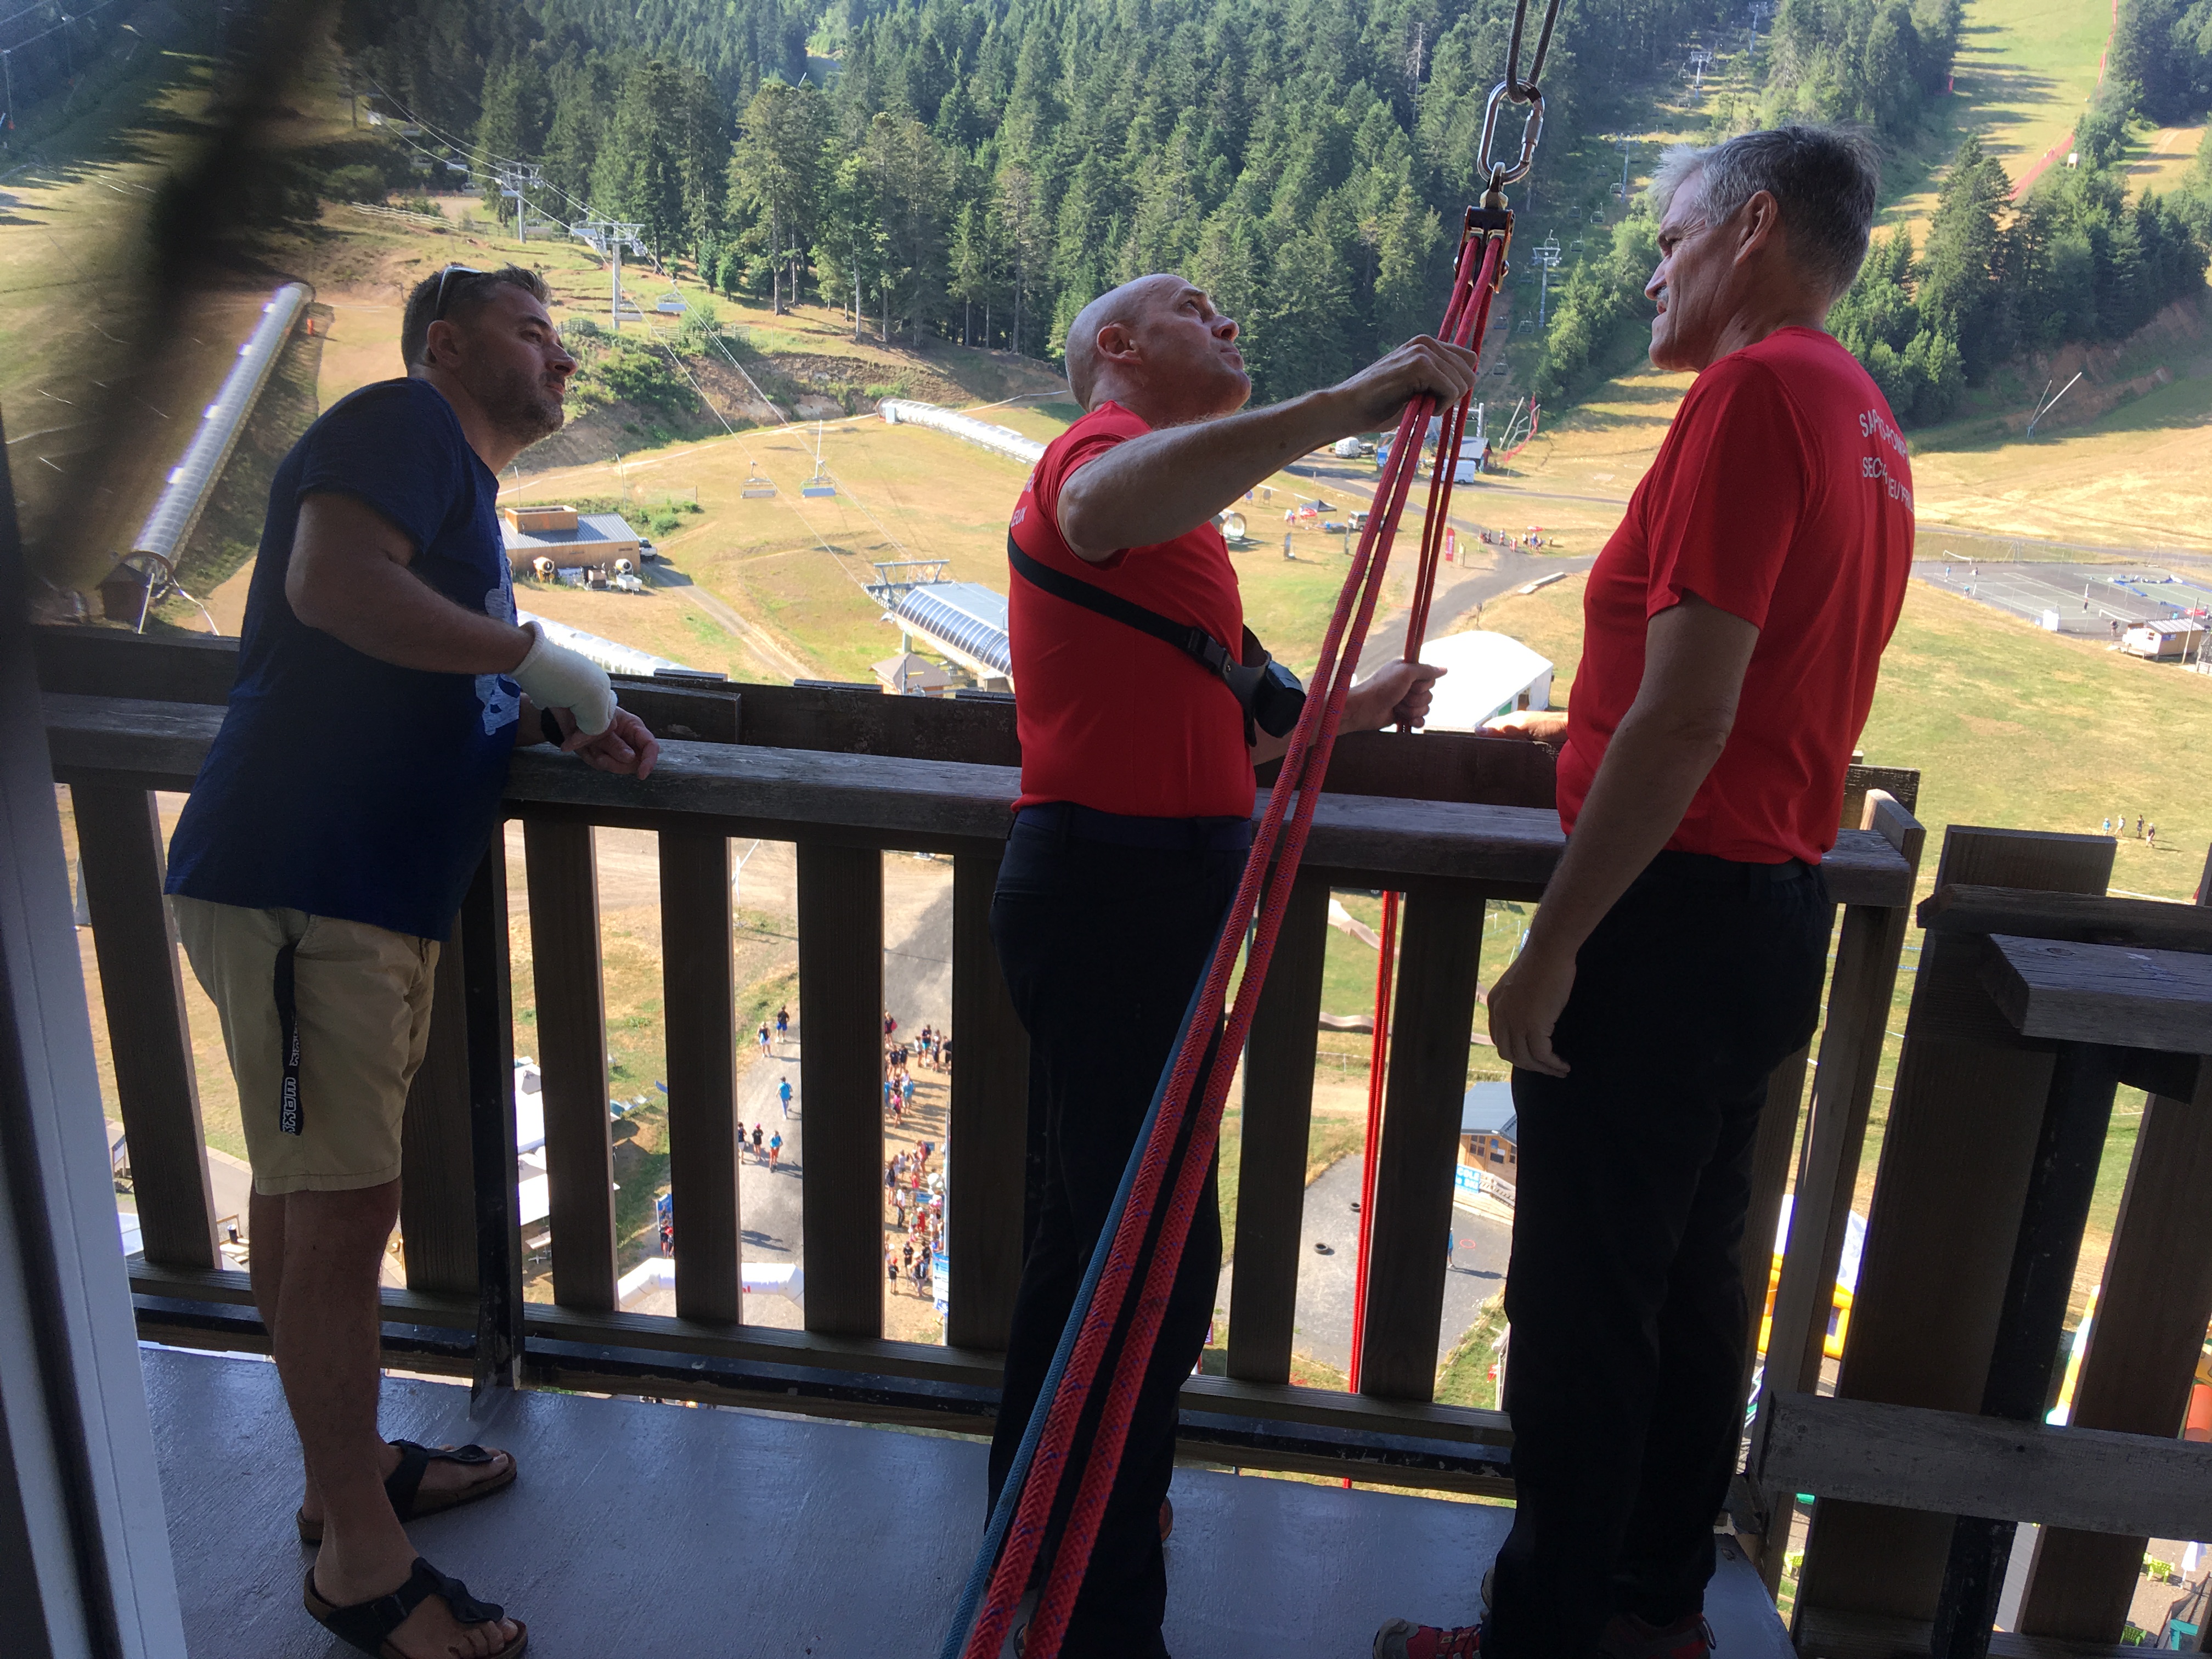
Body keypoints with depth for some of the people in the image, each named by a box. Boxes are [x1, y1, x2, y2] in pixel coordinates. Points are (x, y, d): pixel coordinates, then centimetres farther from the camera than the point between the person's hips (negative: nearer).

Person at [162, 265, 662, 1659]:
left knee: (310, 1198, 19)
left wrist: (561, 724, 9)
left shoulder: (461, 487, 24)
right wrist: (536, 656, -16)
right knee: (341, 1207, -4)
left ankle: (350, 1468, 32)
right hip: (300, 885, -10)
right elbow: (331, 584, -23)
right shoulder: (403, 421, -5)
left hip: (373, 890, 10)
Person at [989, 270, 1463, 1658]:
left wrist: (1351, 711, 21)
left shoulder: (1174, 500, 25)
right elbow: (1097, 515, -36)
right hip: (1114, 889, -11)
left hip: (1138, 897, 11)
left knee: (1100, 1221, 20)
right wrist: (1345, 406, -37)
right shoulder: (1106, 445, -8)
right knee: (1160, 1254, -5)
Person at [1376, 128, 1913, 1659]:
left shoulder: (1754, 391, -15)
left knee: (1582, 1299, 2)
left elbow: (1686, 721, -22)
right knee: (1693, 1275, 18)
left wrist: (1553, 947, -19)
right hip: (1780, 907, 10)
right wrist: (1586, 732, 27)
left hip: (1675, 910, -10)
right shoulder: (1865, 421, 15)